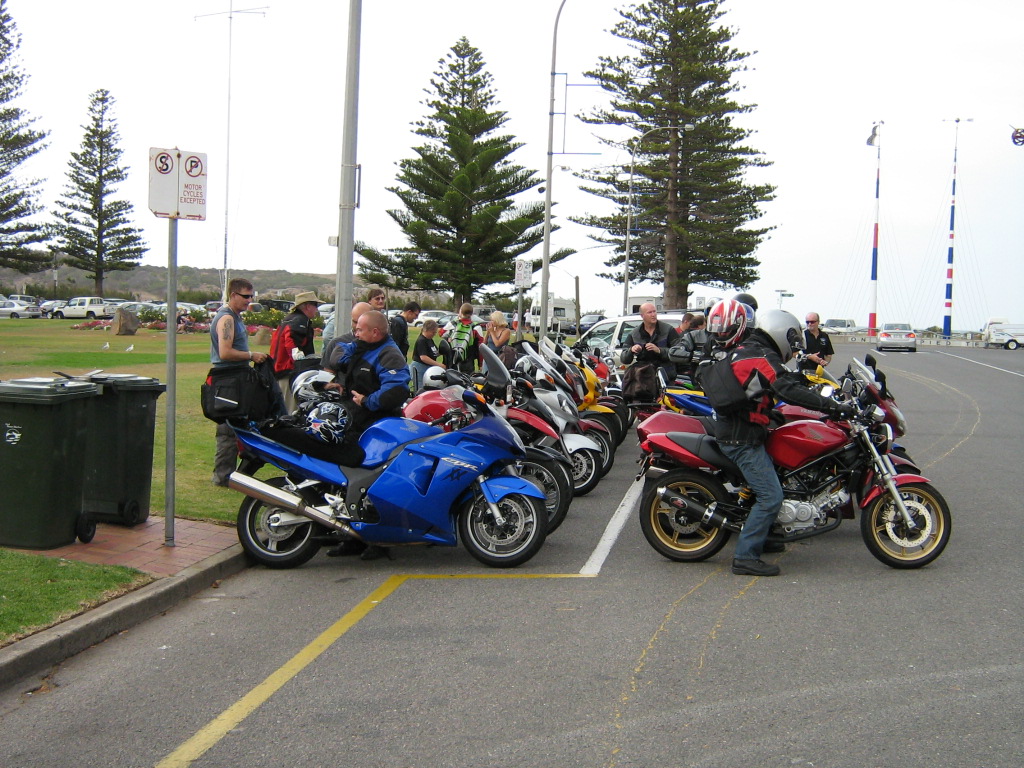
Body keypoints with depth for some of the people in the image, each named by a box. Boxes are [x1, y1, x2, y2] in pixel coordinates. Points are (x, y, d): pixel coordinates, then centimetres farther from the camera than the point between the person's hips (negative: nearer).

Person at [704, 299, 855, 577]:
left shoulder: (740, 351, 14)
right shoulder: (761, 356, -16)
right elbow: (789, 391, -27)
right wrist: (834, 406, -28)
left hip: (730, 430, 11)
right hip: (743, 439, -11)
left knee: (770, 479, 24)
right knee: (770, 497, -11)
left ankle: (758, 538, 34)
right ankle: (746, 557, -11)